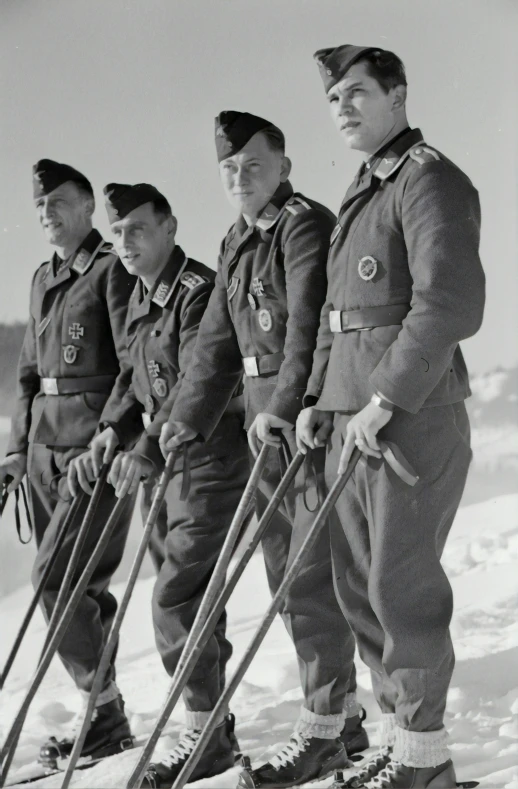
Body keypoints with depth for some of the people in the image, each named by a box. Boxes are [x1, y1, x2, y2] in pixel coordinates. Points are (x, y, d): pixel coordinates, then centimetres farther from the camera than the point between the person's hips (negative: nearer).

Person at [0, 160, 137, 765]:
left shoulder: (113, 272, -6)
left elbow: (134, 369, -13)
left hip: (96, 443, -7)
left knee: (55, 576, -13)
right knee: (81, 584, 8)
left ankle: (105, 710, -3)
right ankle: (104, 714, 15)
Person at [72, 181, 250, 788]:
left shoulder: (201, 292, -14)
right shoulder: (138, 301, 14)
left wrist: (148, 449, -29)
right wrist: (115, 432, 1)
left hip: (209, 461, -9)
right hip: (158, 463, 9)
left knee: (177, 597, -11)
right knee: (187, 599, 12)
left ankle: (204, 734, -3)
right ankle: (213, 721, 23)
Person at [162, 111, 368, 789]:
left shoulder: (307, 226, -9)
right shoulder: (238, 245, 17)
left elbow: (307, 325, -22)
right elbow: (217, 343, 18)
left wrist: (284, 404, -31)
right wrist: (190, 417, 10)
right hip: (269, 428, 9)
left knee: (313, 574, -9)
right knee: (287, 573, 11)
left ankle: (323, 730, -3)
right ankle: (344, 715, 20)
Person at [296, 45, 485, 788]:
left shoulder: (429, 181, -8)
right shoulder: (360, 195, 19)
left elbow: (449, 303, -19)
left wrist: (386, 399, -20)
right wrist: (319, 397, 14)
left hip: (413, 419, -9)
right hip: (353, 420, 9)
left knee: (402, 584, -5)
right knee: (359, 584, 10)